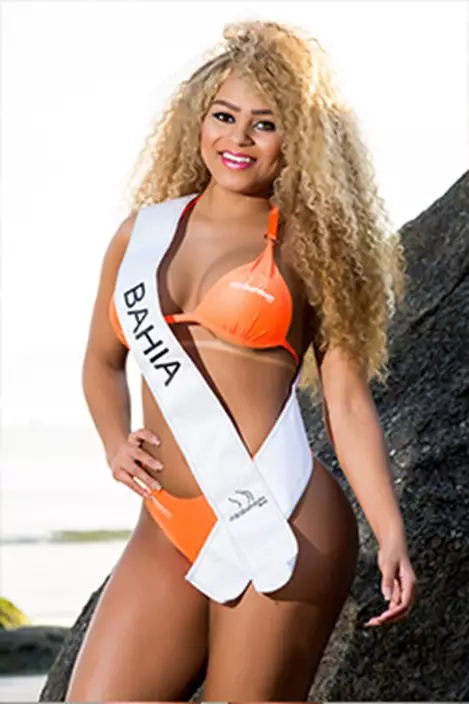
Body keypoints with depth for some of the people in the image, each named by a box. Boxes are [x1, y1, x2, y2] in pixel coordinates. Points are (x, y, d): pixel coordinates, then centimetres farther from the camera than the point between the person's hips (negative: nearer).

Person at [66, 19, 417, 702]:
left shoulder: (308, 244, 5)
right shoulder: (143, 233, 15)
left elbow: (348, 401, 1)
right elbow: (102, 361, 29)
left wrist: (392, 537, -7)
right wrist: (115, 444, 10)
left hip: (278, 527, -4)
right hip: (168, 535, 5)